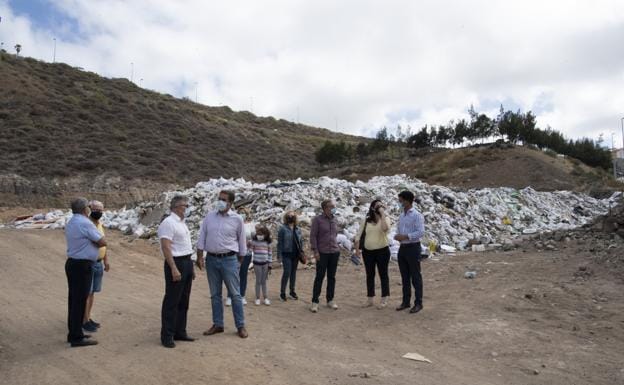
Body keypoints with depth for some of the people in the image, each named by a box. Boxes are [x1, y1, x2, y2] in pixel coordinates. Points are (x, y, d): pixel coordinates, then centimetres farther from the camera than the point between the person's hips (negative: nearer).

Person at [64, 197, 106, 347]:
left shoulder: (70, 223, 12)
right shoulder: (85, 223, -17)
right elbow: (102, 242, -13)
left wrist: (90, 243, 1)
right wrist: (96, 243, 5)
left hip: (72, 263, 9)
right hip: (82, 266, -9)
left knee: (74, 299, 15)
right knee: (80, 301, -4)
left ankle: (73, 333, 25)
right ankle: (77, 337, 2)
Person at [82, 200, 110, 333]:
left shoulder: (99, 224, 12)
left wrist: (106, 261, 18)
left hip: (98, 263, 8)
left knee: (92, 292, 14)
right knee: (86, 293, -1)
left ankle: (88, 318, 24)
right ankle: (84, 321, 7)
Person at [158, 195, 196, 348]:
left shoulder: (182, 223, 16)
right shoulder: (168, 223, -13)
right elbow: (166, 247, -20)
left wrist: (191, 266, 19)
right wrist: (174, 269, -24)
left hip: (187, 262, 9)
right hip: (176, 263, -9)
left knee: (183, 301, 14)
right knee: (172, 301, -2)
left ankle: (180, 332, 24)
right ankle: (167, 336, 7)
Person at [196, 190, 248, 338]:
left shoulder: (237, 219, -4)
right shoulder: (209, 216, 3)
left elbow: (242, 241, 4)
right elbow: (202, 238, 5)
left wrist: (240, 261, 6)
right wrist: (200, 257, -2)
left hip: (229, 260, -3)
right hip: (211, 259, 3)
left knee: (235, 294, 1)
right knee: (215, 294, 11)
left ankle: (240, 326, 10)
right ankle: (217, 324, 22)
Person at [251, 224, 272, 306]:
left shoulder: (267, 242, 2)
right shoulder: (254, 240, -4)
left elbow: (269, 253, 7)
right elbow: (251, 250, -1)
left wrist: (270, 264, 6)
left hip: (265, 263, 2)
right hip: (257, 263, -2)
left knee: (264, 281, 8)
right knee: (258, 281, 4)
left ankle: (266, 298, 16)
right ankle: (257, 298, 14)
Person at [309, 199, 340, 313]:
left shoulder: (334, 220, 10)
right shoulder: (317, 219, -6)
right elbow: (313, 236, -8)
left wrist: (335, 247, 13)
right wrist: (315, 251, -13)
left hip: (335, 252, 5)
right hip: (322, 253, -5)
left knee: (331, 277, 10)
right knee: (319, 277, -2)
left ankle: (330, 300, 21)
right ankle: (315, 302, 7)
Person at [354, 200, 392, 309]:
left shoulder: (385, 219, -3)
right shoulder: (366, 220, 4)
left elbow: (385, 228, -27)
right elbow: (358, 235, 5)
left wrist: (383, 213, -21)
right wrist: (357, 249, -1)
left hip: (382, 251, -3)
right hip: (367, 251, 3)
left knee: (383, 274, 5)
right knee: (370, 275, 11)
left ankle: (384, 299, 14)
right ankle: (369, 299, 22)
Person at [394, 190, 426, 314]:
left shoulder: (417, 215, -12)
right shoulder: (401, 216, 12)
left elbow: (421, 232, -19)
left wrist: (405, 236, -22)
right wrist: (397, 235, -2)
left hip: (413, 248, -7)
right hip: (402, 248, 8)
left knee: (415, 276, 1)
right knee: (404, 276, 14)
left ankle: (418, 303, 10)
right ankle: (406, 301, 24)